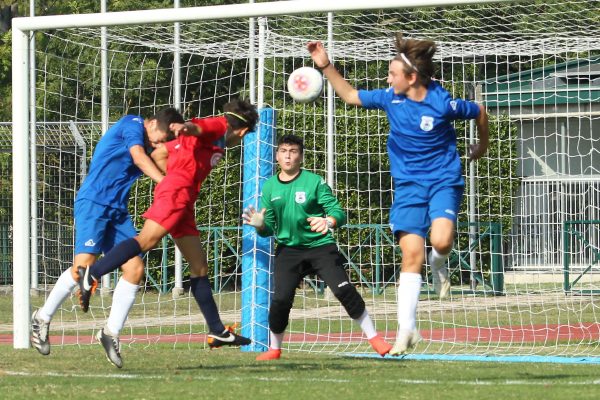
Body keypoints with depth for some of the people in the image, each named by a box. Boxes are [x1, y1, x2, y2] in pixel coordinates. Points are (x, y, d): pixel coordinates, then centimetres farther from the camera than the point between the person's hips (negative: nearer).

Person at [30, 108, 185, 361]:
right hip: (94, 202, -9)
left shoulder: (148, 148, 19)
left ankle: (111, 333, 2)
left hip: (117, 211, 9)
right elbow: (138, 156, -18)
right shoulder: (133, 124, -4)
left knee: (135, 268, -4)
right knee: (84, 265, -17)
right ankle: (43, 318, 1)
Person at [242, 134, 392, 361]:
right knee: (280, 299, -10)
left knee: (344, 290, -14)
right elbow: (269, 228, 10)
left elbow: (338, 211, -9)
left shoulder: (314, 182, -5)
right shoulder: (270, 187, 6)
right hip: (288, 250, 2)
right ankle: (274, 348, 12)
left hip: (320, 246, -2)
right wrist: (260, 225, -14)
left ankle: (374, 338, -1)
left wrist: (329, 221, -32)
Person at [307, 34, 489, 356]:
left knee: (441, 240, -28)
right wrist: (325, 66, 5)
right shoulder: (390, 98, -2)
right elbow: (350, 96, 13)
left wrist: (483, 146, 19)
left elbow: (479, 112, 3)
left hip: (443, 181, -3)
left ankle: (438, 266, 12)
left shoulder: (442, 103, -15)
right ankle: (407, 329, -5)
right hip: (408, 184, 3)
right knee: (411, 251, -8)